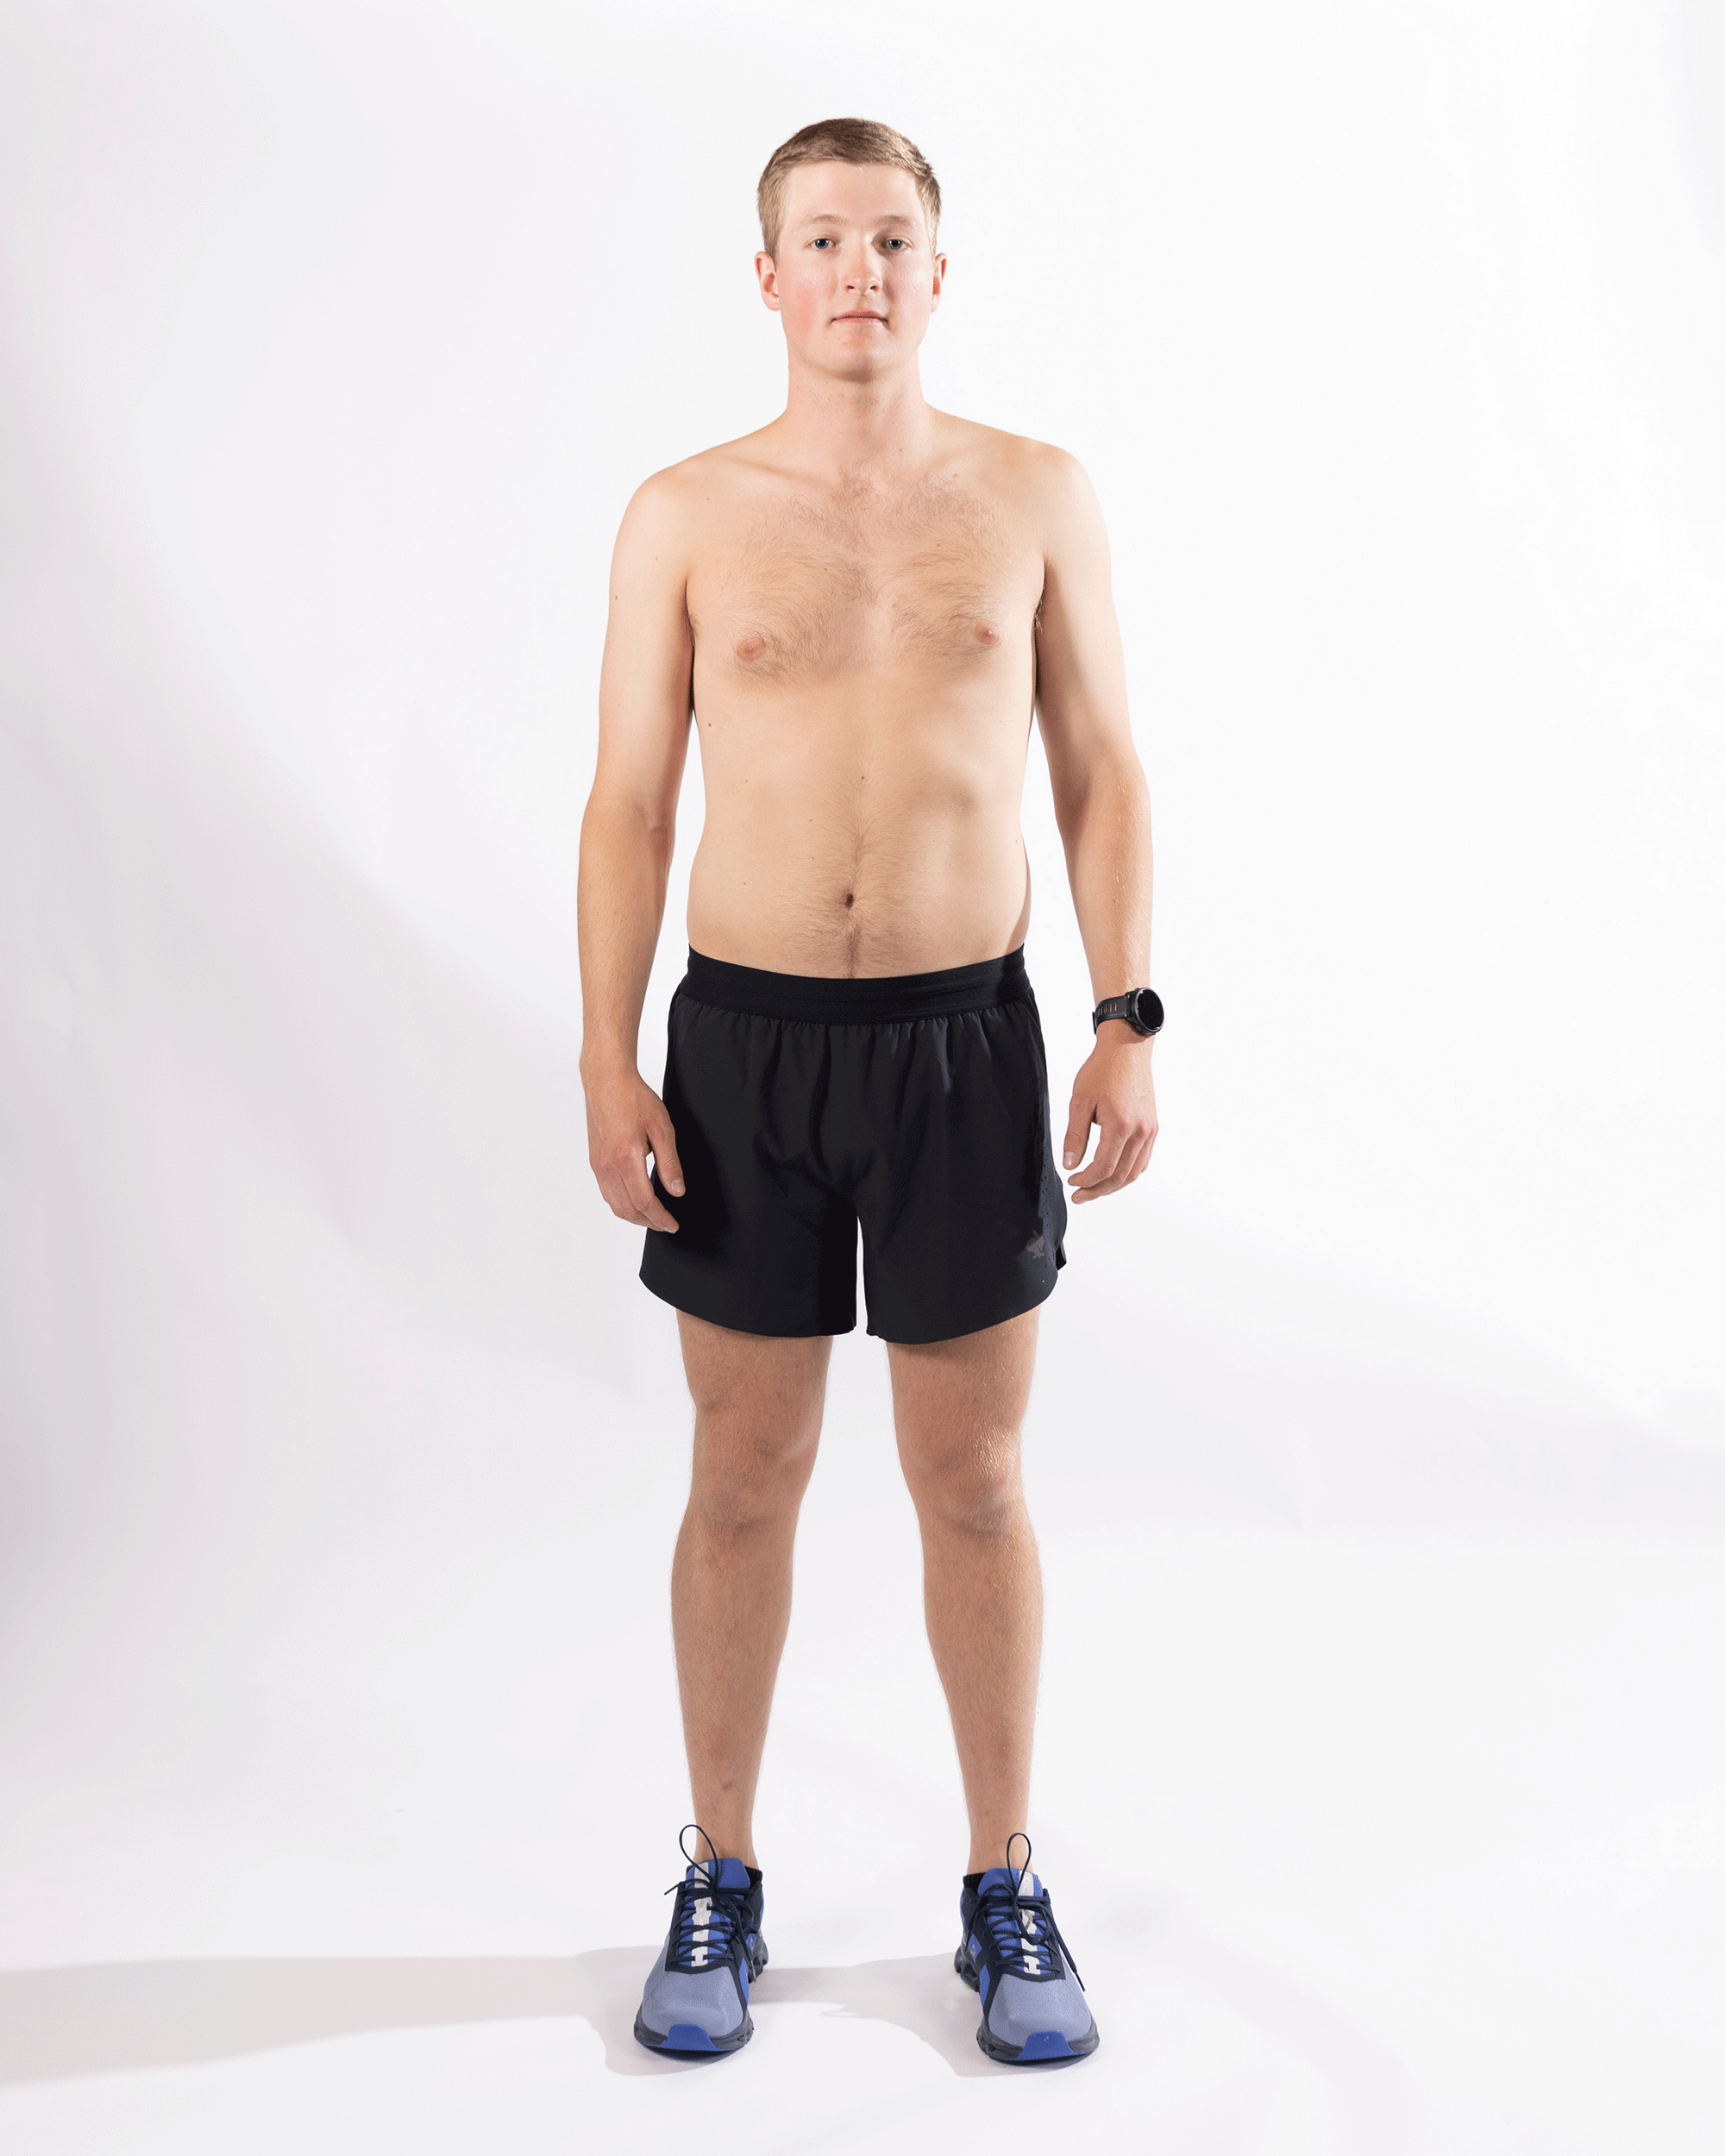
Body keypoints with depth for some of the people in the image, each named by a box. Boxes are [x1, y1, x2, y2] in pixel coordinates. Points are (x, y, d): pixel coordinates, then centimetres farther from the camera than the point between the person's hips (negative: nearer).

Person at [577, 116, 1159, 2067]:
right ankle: (720, 1885, 26)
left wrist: (1129, 1019, -4)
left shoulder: (1036, 497, 3)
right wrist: (608, 1063, -4)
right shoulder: (684, 515, 2)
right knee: (744, 1479, 9)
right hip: (746, 1042, 0)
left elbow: (1100, 770, 5)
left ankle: (1005, 1890, 24)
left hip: (966, 1039, 0)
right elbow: (629, 802, 2)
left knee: (974, 1484, 8)